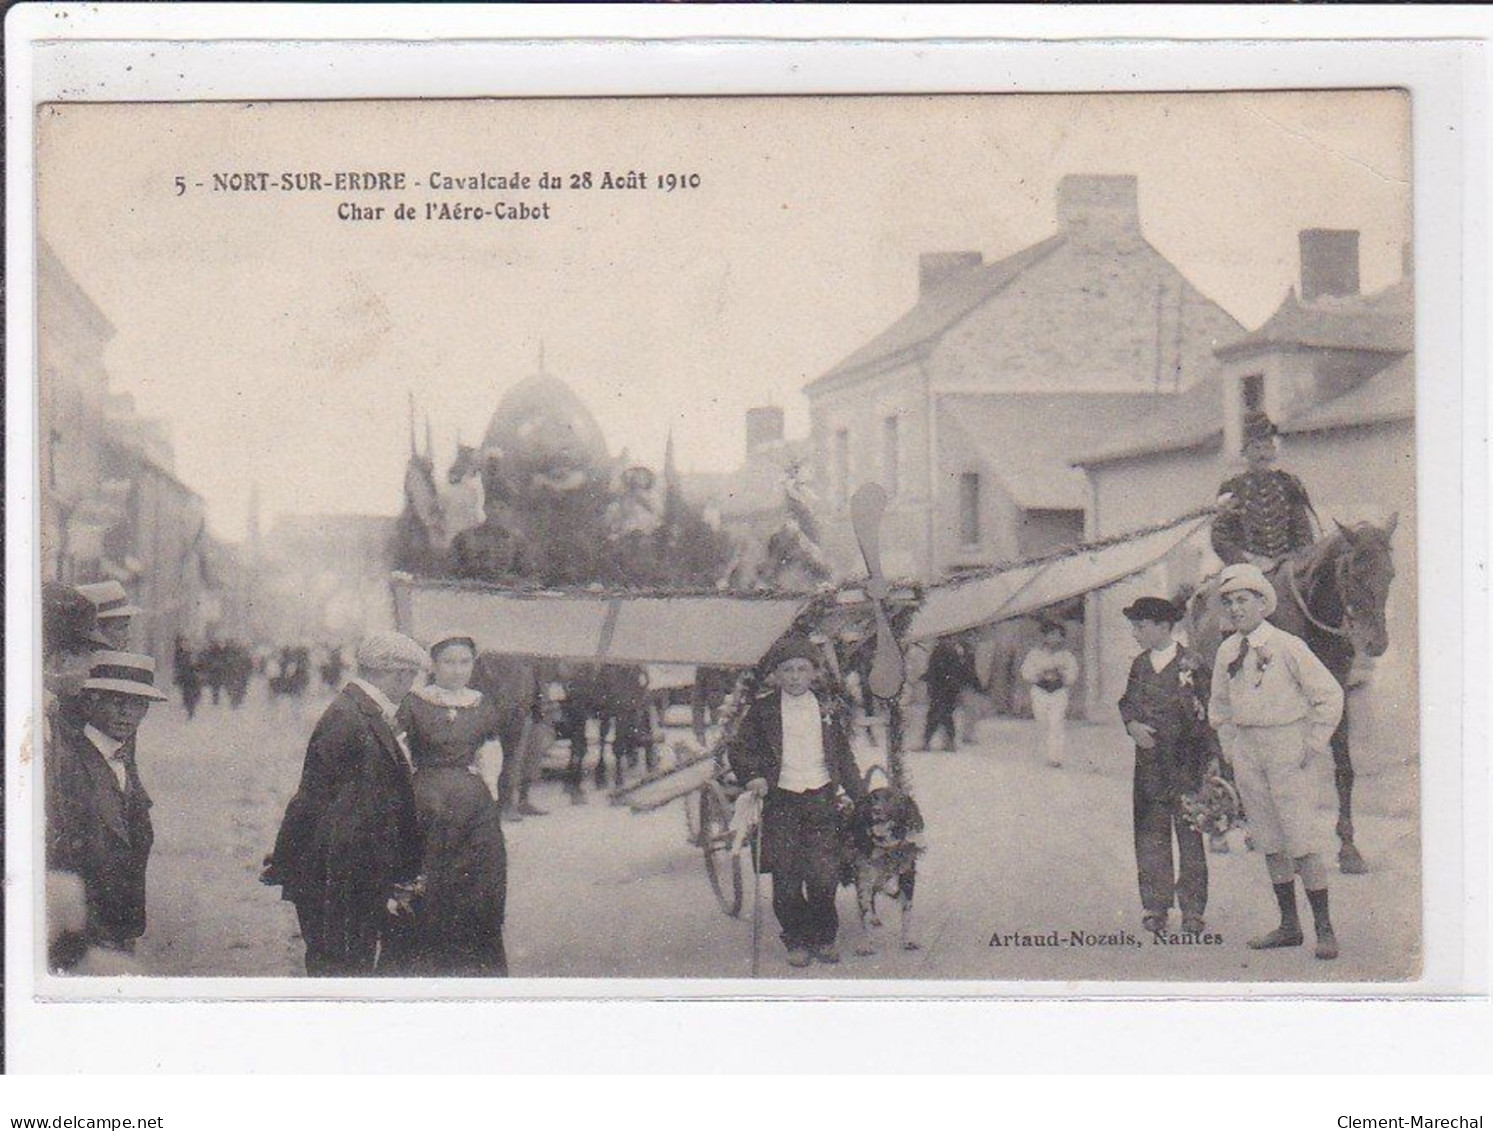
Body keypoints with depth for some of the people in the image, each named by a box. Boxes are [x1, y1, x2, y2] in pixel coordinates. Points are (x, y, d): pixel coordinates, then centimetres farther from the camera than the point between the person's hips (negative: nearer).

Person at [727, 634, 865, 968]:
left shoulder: (827, 710, 11)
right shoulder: (762, 710, 4)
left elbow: (844, 758, 18)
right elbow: (738, 749, 6)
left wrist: (860, 796, 16)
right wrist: (752, 775, -11)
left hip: (821, 799, 1)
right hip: (780, 800, -1)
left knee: (824, 875, -5)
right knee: (786, 878, -1)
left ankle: (824, 938, 11)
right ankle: (796, 942, 12)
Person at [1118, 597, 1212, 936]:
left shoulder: (1192, 664, -5)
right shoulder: (1139, 665, 11)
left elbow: (1206, 712, -3)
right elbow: (1127, 702, 16)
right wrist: (1133, 726, -2)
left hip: (1186, 764, -5)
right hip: (1148, 761, 5)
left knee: (1189, 836, 1)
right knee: (1150, 836, 4)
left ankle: (1192, 909, 7)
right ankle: (1155, 906, 10)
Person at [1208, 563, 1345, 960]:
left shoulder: (1287, 647, -10)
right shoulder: (1227, 652, 7)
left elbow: (1329, 694, -6)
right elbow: (1219, 704, 23)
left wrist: (1312, 747, -8)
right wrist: (1230, 747, 13)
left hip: (1286, 744, -6)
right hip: (1246, 749, 6)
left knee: (1302, 841, -8)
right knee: (1268, 839, 9)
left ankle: (1324, 930, -4)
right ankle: (1289, 925, 16)